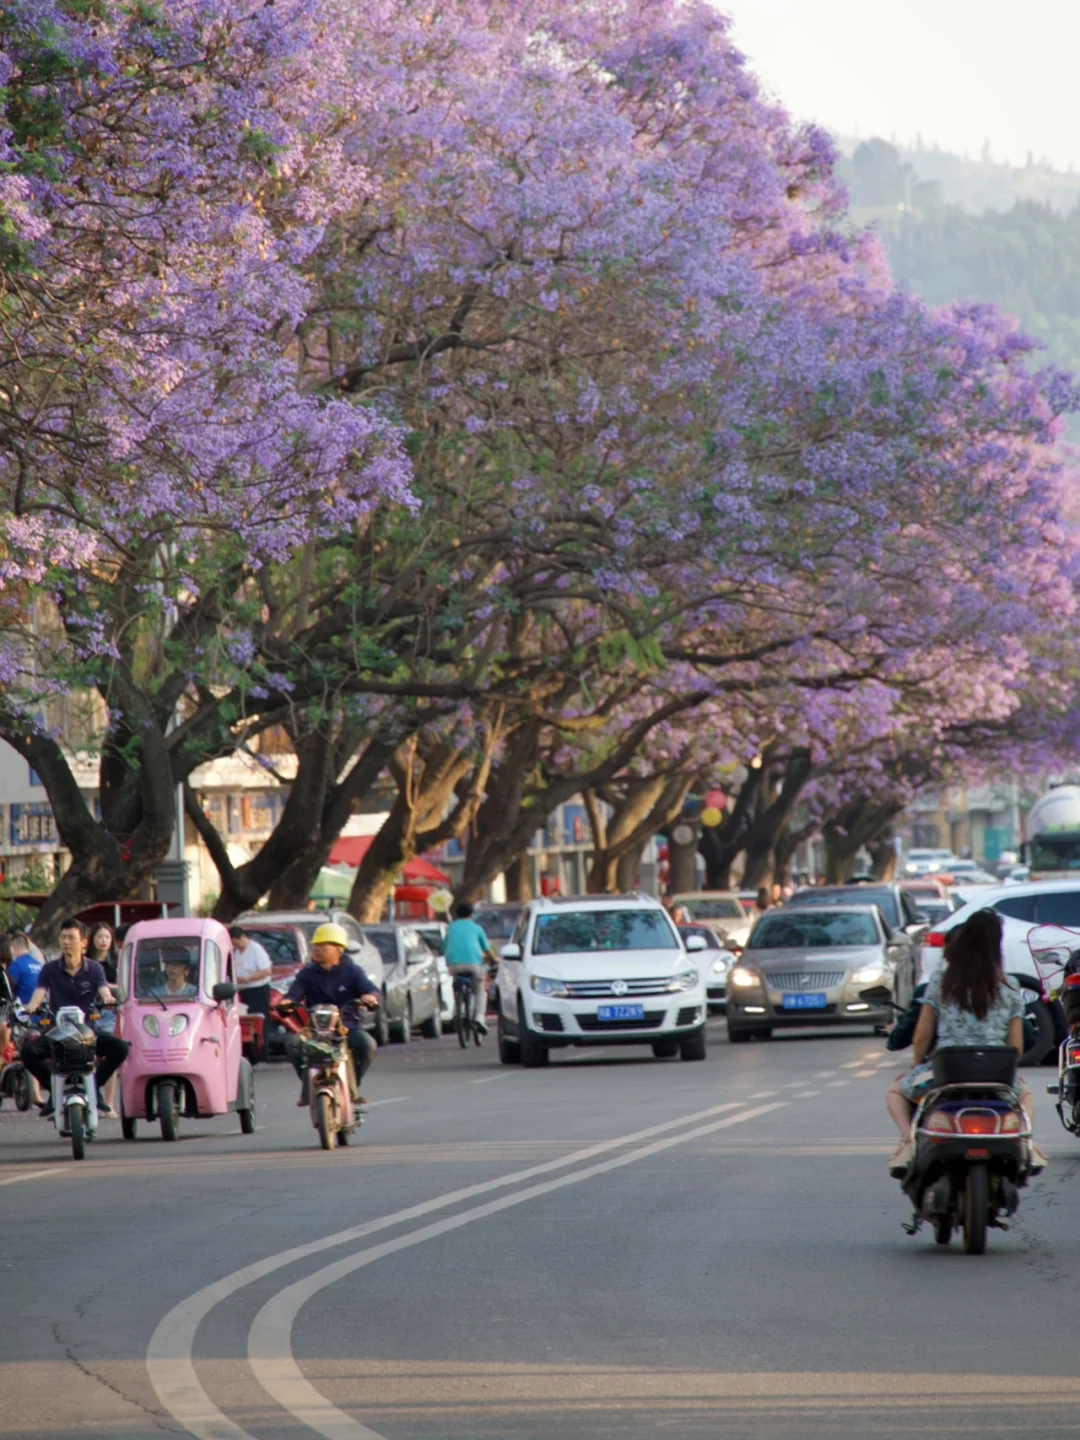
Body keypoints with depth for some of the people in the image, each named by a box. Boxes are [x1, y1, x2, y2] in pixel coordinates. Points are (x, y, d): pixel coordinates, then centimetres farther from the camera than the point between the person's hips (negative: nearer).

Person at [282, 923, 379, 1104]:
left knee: (367, 1044, -31)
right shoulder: (308, 974, 9)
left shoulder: (352, 972, 3)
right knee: (292, 1043, -28)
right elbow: (295, 993, -7)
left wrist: (371, 997, -37)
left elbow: (373, 991, -11)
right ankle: (308, 1083, -7)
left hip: (348, 1026, -1)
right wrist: (287, 1001, -32)